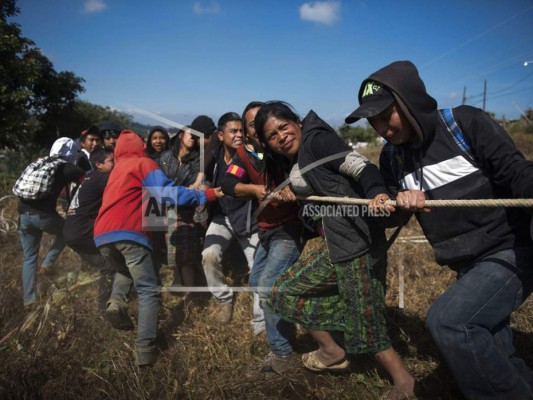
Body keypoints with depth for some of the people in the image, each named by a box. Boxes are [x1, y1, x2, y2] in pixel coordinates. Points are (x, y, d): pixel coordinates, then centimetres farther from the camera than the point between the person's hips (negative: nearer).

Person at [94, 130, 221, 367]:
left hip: (102, 234, 7)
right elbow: (167, 192, -7)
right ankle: (145, 350, -10)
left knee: (124, 271, 34)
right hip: (128, 233, -7)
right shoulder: (143, 163, 8)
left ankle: (116, 301, 7)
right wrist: (206, 195, -5)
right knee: (149, 291, 0)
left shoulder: (118, 168, 29)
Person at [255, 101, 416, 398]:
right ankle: (333, 353, 31)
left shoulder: (317, 140, -11)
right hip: (334, 244, 10)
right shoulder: (292, 164, 15)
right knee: (286, 292, 18)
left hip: (357, 241, -10)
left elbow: (362, 167, -24)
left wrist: (377, 193, -42)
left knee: (366, 325, -3)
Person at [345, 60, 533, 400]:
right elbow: (389, 217, 7)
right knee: (495, 361, 13)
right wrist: (400, 203, -16)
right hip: (467, 267, 6)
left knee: (445, 320, -25)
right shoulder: (392, 156, 2)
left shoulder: (466, 123, -14)